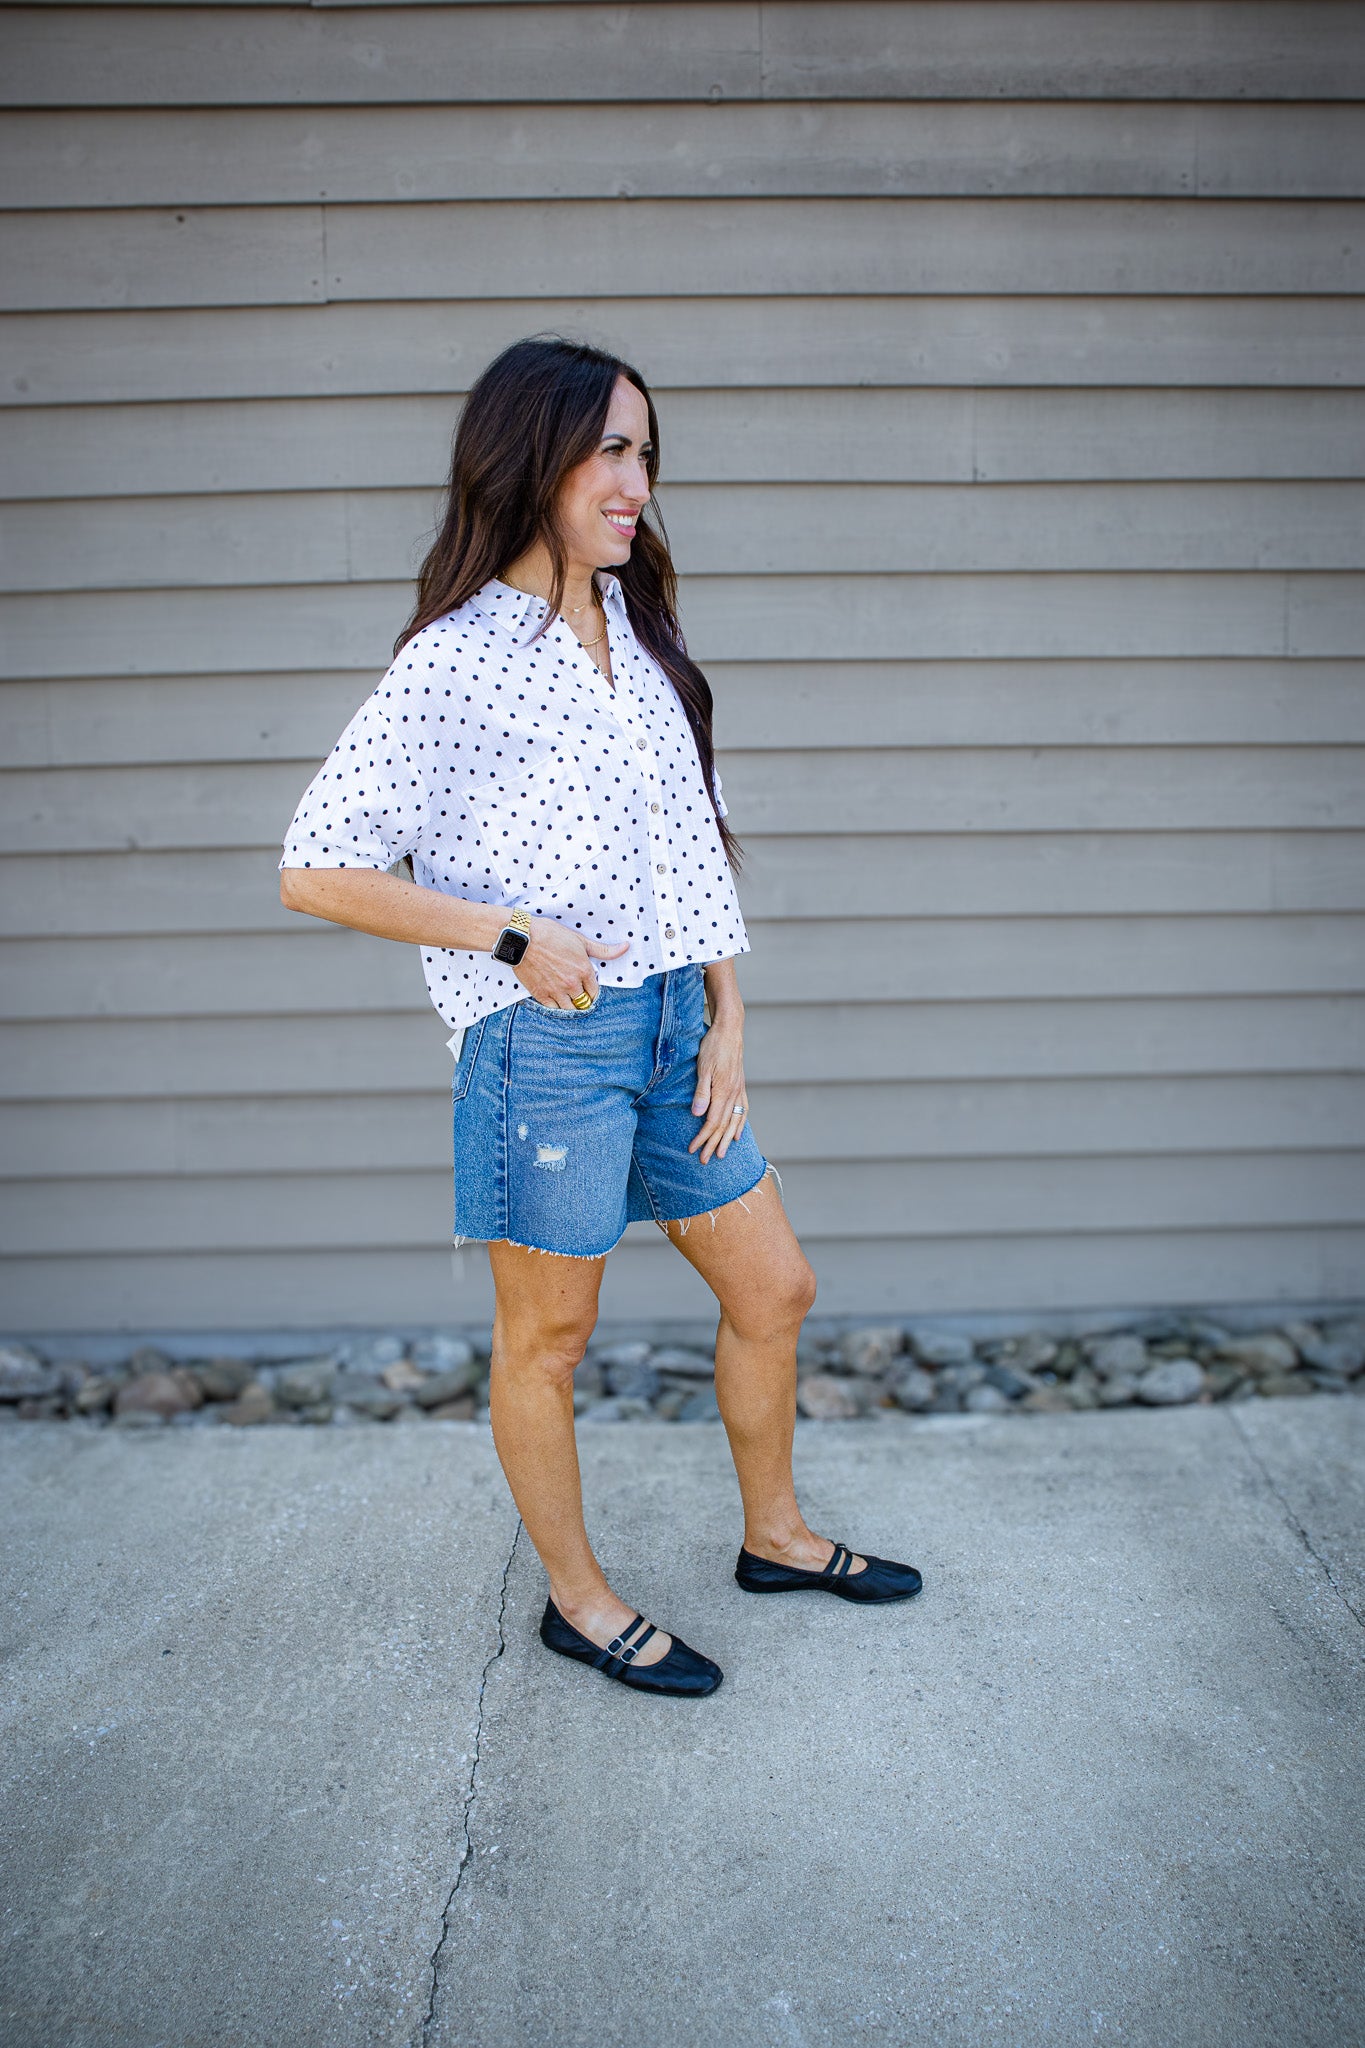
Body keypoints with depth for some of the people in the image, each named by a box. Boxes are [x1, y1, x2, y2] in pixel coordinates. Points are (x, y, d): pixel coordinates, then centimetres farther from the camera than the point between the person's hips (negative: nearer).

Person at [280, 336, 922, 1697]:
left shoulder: (641, 635, 11)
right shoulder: (456, 662, -10)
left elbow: (698, 845, 13)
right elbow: (315, 870, -12)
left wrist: (727, 1021, 5)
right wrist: (515, 938, -15)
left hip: (672, 1024, 7)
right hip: (544, 1038, -7)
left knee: (774, 1289, 15)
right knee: (547, 1339, 8)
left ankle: (775, 1536, 37)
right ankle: (579, 1601, 29)